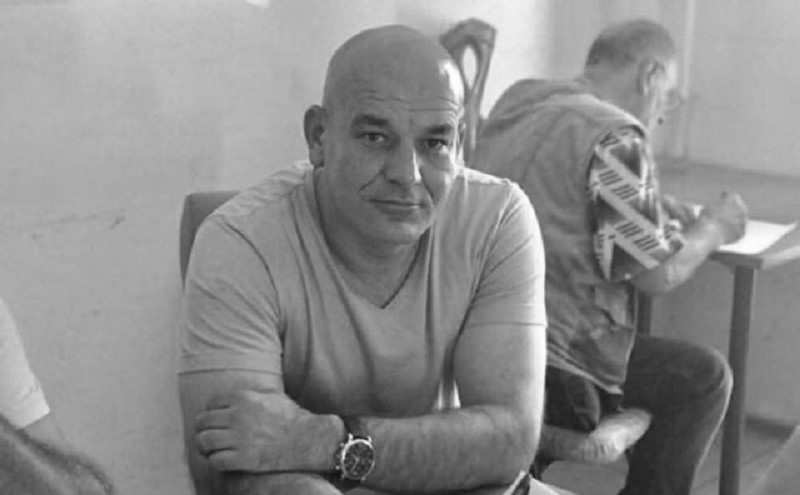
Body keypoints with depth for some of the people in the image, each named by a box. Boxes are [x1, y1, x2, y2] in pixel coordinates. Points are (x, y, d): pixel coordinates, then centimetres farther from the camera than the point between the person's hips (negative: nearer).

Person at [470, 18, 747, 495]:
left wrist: (662, 206, 17)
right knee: (704, 377, 10)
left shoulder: (517, 98, 8)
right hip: (544, 371, -8)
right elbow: (657, 273, -11)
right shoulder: (616, 138, -14)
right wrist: (713, 229, 7)